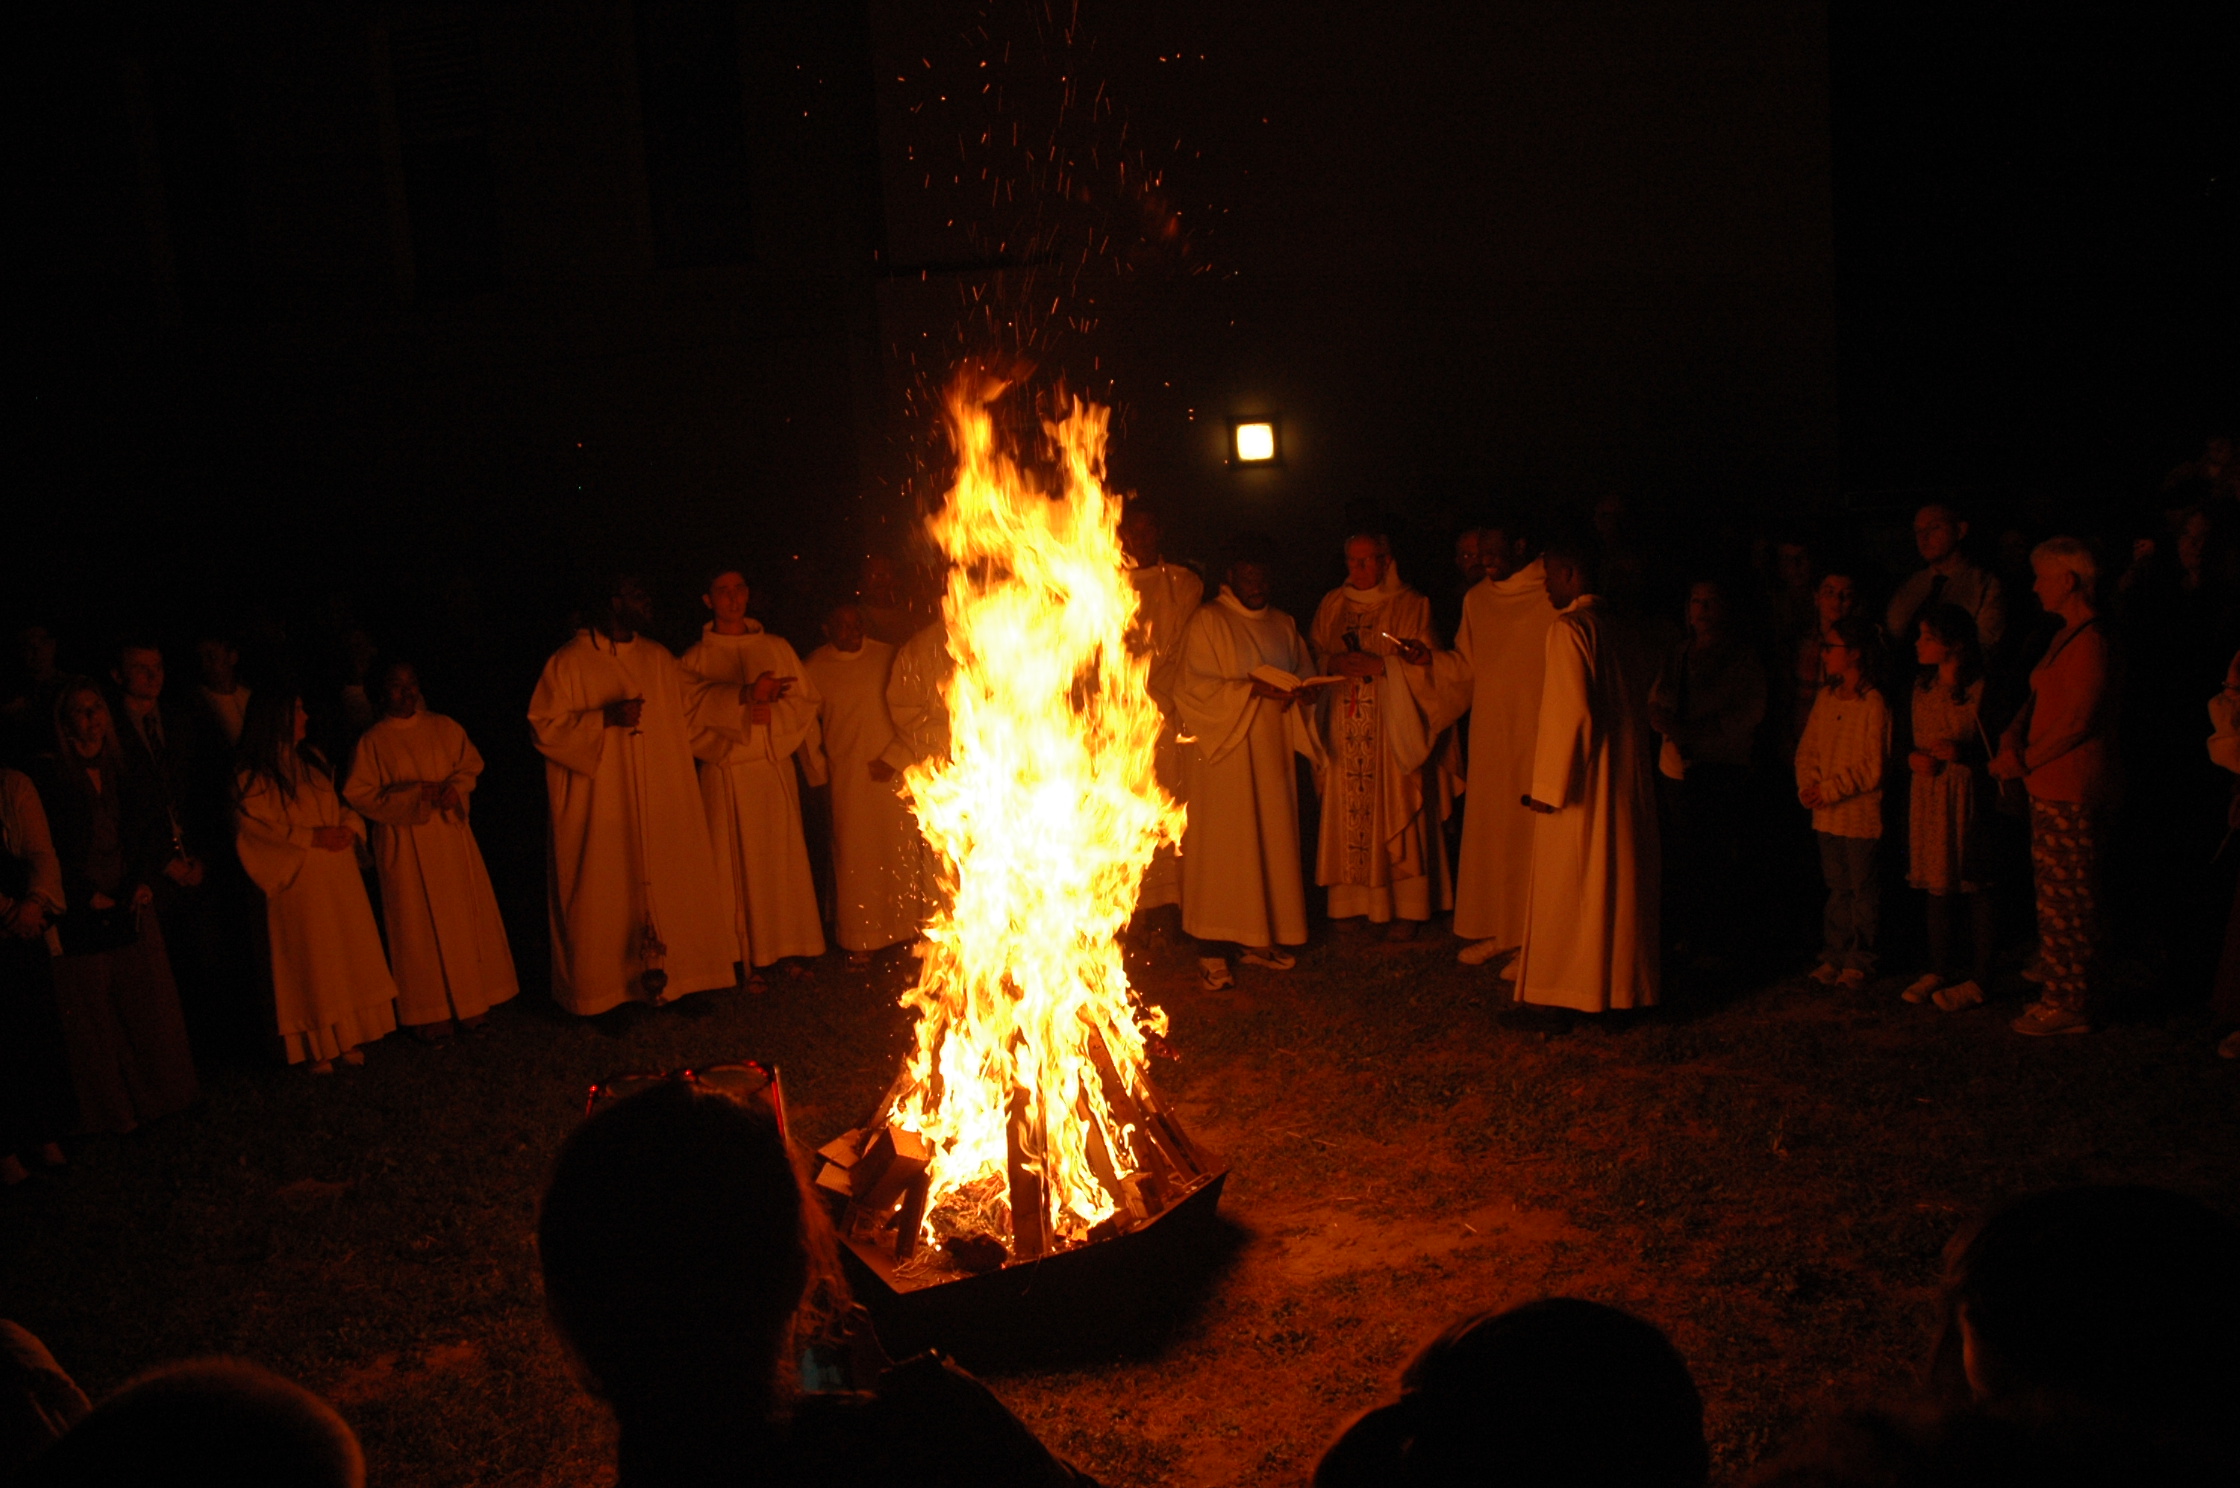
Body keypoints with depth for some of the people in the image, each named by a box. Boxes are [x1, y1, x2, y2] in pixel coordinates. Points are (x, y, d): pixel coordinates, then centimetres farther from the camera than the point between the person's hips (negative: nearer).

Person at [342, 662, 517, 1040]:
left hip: (450, 834, 3)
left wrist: (454, 789, -12)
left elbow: (470, 765, 10)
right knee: (418, 924, 1)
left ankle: (469, 1002, 18)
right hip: (405, 844, -3)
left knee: (465, 915, 6)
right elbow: (360, 796, -6)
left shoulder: (444, 728, 5)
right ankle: (428, 1013, 9)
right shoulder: (373, 741, -4)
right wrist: (415, 794, -16)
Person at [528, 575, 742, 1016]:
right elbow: (545, 728, -9)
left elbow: (694, 698, 19)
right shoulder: (569, 662, -6)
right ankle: (607, 994, 8)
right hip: (600, 810, -5)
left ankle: (671, 981, 16)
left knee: (669, 889, 5)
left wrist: (743, 694, 6)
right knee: (607, 900, -2)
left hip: (661, 806, 5)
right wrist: (605, 719, -20)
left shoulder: (656, 658, 10)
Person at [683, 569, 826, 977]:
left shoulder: (776, 648, 10)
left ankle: (785, 946, 12)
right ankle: (743, 955, 3)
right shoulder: (696, 659, 3)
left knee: (781, 857, 3)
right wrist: (745, 700, -17)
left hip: (775, 771, 2)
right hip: (726, 773, -2)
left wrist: (771, 713, -13)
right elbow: (692, 719, -5)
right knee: (736, 863, -2)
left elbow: (806, 701, 7)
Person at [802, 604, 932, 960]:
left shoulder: (887, 657, 2)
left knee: (902, 850, 5)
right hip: (848, 779, -1)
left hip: (894, 770, 1)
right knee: (855, 856, 1)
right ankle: (858, 938, 11)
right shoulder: (814, 668, 0)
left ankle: (906, 926, 19)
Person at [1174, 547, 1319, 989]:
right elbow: (1193, 687, -10)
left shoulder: (1283, 625, 16)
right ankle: (1211, 949, -3)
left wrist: (1293, 693, -6)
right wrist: (1252, 688, -20)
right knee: (1220, 843, -6)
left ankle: (1258, 940, 14)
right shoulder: (1207, 622, -3)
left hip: (1271, 750, 6)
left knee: (1271, 840, 6)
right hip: (1223, 753, -6)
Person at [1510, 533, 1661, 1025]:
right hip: (1628, 781, 8)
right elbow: (1640, 701, 15)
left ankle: (1552, 998, 4)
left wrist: (1548, 786, -16)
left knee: (1562, 889, 0)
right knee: (1618, 884, 14)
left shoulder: (1569, 629, -15)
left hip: (1582, 783, -8)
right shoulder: (1624, 629, 9)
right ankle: (1625, 985, 21)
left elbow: (1568, 714, -21)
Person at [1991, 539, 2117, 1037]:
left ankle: (2069, 1003, 2)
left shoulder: (2090, 642, -17)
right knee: (2052, 885, 17)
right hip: (2051, 784, 10)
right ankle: (2057, 977, 27)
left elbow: (2077, 722, -20)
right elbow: (2039, 699, 17)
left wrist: (2025, 762, -14)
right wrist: (2013, 736, 0)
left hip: (2072, 788, -10)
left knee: (2066, 893, -4)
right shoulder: (2065, 636, 15)